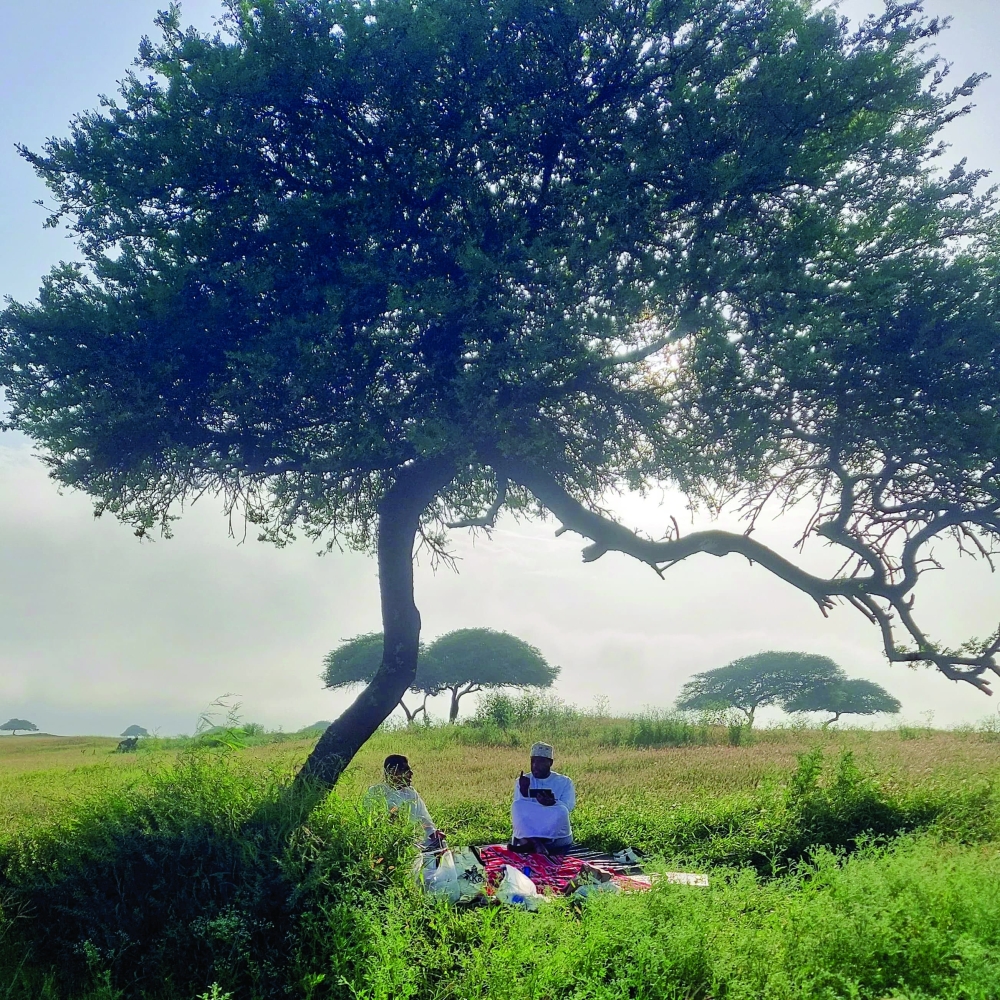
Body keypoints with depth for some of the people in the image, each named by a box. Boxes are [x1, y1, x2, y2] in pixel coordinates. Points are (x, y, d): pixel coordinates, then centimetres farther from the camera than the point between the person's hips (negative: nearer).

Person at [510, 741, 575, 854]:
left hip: (557, 833, -1)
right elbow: (519, 809, -3)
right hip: (527, 830, 1)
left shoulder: (564, 782, 8)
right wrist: (523, 791, -22)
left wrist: (552, 803, -29)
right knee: (517, 806, -25)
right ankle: (535, 842, -40)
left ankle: (528, 841, -38)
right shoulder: (522, 782, 10)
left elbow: (567, 807, -9)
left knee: (560, 811, -32)